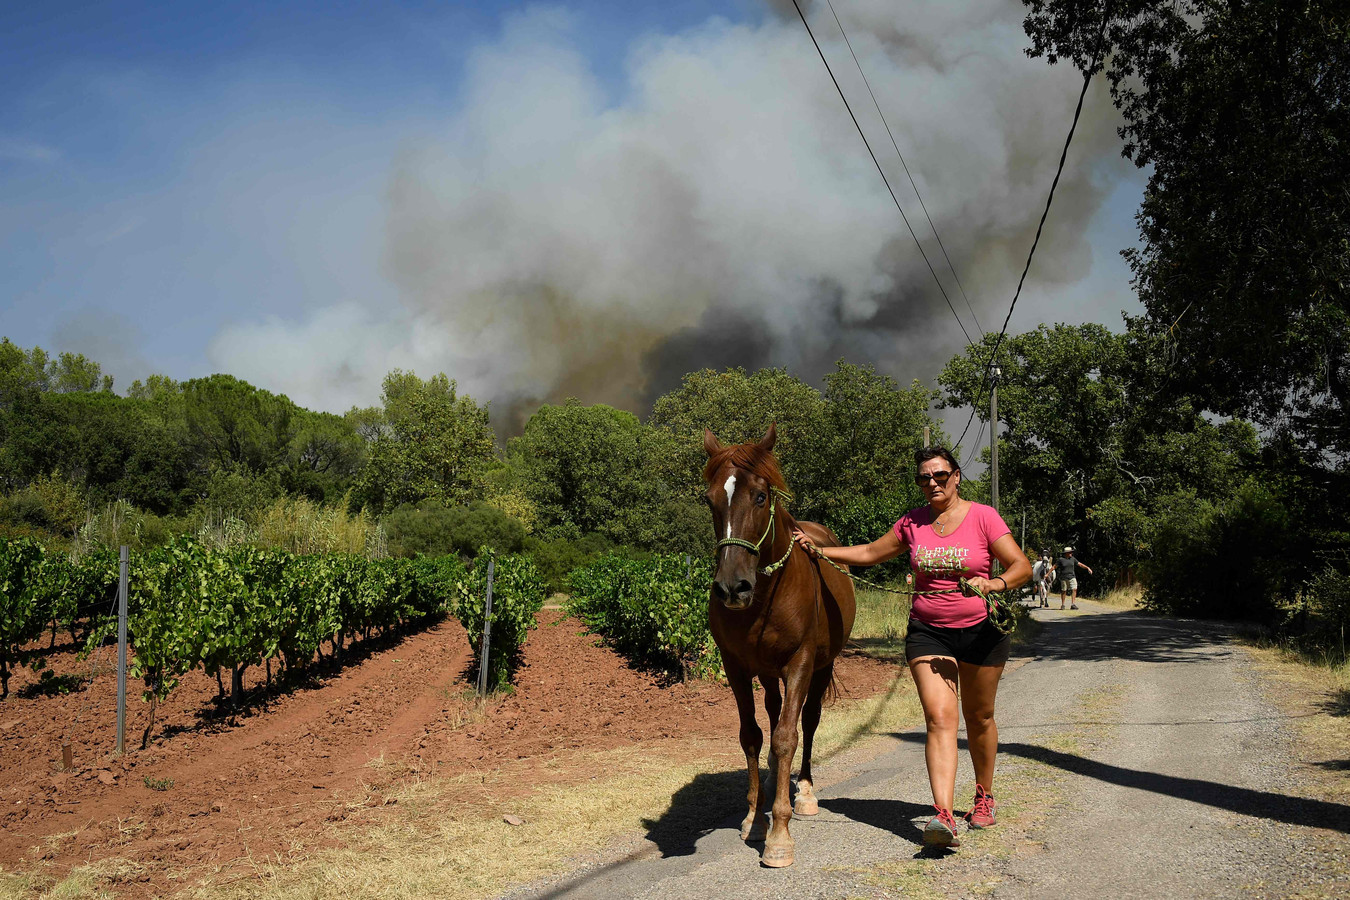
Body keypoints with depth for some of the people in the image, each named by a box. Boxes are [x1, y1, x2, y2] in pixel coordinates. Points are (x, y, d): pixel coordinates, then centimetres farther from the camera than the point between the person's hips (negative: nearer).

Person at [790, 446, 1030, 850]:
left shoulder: (983, 517, -6)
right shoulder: (912, 522, 3)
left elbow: (1022, 566, -11)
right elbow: (870, 553, 14)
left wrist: (994, 583, -31)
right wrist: (818, 551, 7)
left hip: (981, 631, -1)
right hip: (928, 632, 1)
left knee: (979, 718, 14)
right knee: (939, 717, -14)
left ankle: (984, 795, 37)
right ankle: (944, 815, -24)